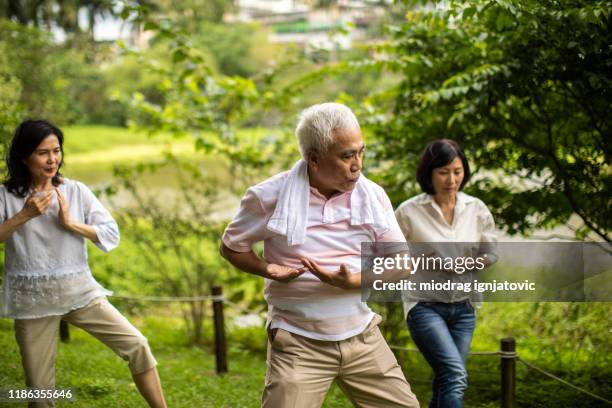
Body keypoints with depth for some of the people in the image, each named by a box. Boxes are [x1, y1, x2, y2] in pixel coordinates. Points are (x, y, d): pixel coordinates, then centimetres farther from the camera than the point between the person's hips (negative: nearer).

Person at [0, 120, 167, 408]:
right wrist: (25, 215, -19)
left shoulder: (76, 191, 1)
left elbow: (112, 234, -3)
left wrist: (71, 223, -16)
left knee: (137, 346, -10)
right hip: (32, 300, -1)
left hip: (80, 292, 1)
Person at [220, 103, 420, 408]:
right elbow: (230, 247, 5)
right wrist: (267, 269, -15)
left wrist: (353, 282, -19)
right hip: (299, 344, -3)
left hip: (363, 338, 3)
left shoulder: (373, 195, -2)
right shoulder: (270, 196, -9)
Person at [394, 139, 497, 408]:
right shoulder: (409, 211, -10)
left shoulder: (476, 209, 0)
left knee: (445, 384, 10)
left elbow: (490, 253, 12)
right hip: (424, 305, -4)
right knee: (456, 375, -23)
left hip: (463, 307, 5)